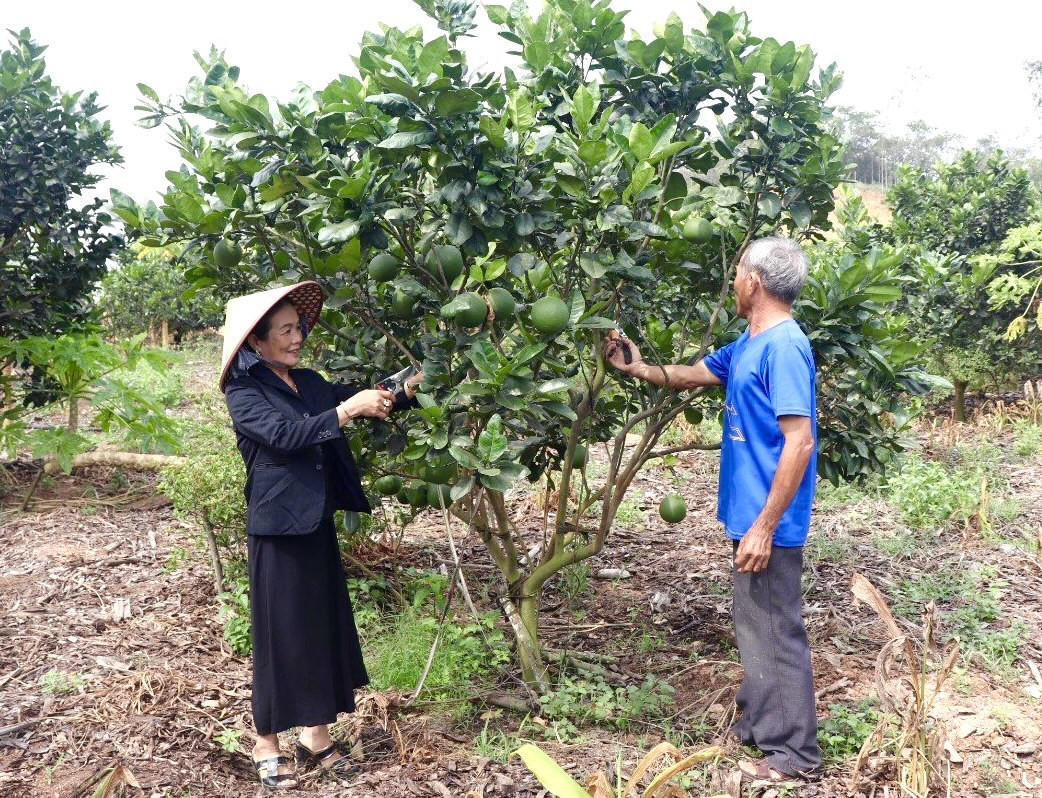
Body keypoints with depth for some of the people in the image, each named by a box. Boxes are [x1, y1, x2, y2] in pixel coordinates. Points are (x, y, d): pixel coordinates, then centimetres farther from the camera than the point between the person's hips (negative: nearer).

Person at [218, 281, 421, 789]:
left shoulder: (309, 383, 10)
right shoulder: (244, 392, -10)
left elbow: (364, 406, 9)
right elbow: (284, 434, -25)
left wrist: (411, 387, -6)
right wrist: (346, 410, -29)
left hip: (318, 526, 7)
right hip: (276, 531, -7)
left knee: (324, 627, 12)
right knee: (280, 634, 2)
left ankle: (316, 735, 25)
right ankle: (266, 745, 18)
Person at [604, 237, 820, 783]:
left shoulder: (783, 346, -20)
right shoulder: (748, 344, 10)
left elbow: (799, 442, -25)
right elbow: (693, 375, 27)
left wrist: (764, 526, -24)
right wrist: (637, 369, 27)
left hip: (767, 523, -10)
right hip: (748, 513, 10)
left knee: (775, 633, 2)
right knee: (753, 627, 19)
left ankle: (793, 750, 15)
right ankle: (759, 723, 34)